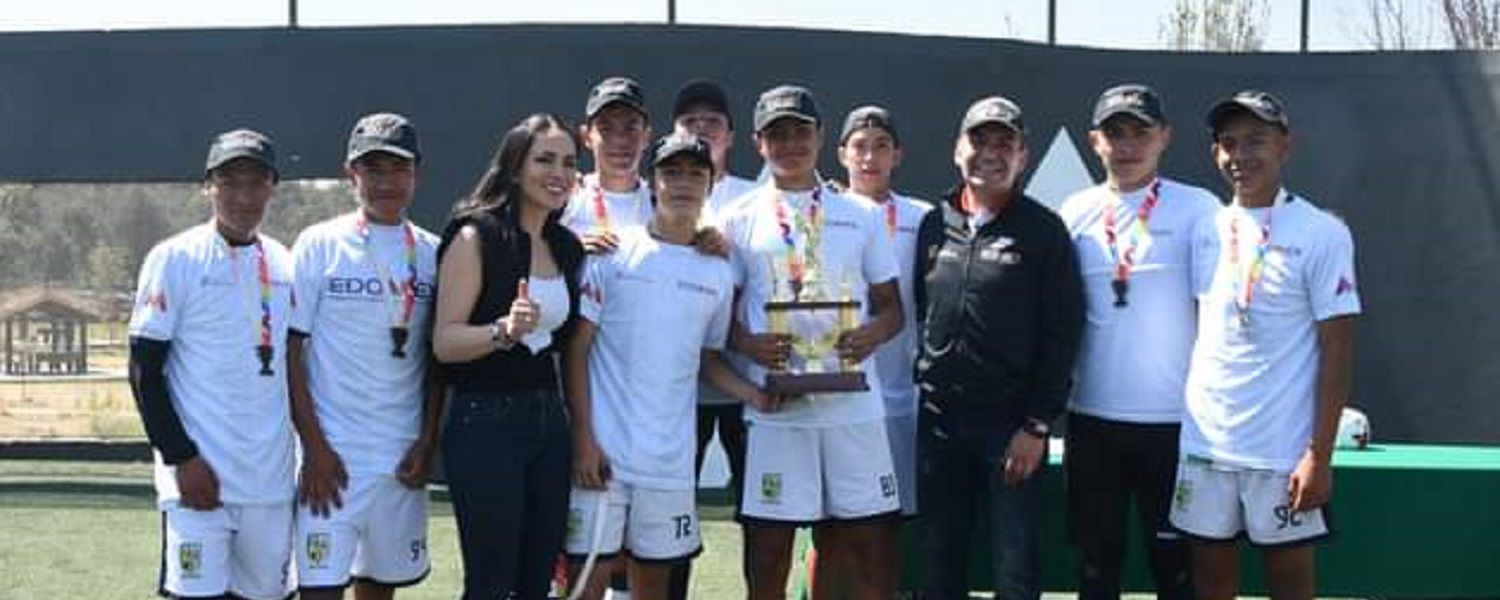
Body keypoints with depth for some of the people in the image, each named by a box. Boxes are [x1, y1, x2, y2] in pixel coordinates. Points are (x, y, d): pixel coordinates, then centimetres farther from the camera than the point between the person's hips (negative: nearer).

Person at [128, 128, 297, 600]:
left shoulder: (285, 264, 11)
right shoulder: (175, 259, -4)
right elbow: (144, 370, -6)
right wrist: (182, 459, -13)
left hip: (271, 476, 5)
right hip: (198, 474, -5)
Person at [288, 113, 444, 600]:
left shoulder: (431, 253, 8)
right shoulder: (319, 245, -2)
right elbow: (290, 351, -4)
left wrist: (427, 442, 3)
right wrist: (314, 447, -9)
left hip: (403, 458, 4)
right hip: (331, 454, -4)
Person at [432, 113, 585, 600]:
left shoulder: (568, 247, 12)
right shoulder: (476, 237, -8)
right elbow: (444, 342, -14)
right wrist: (504, 330, -30)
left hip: (548, 422, 7)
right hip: (485, 425, -7)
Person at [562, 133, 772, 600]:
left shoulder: (718, 273, 10)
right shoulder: (613, 254, -1)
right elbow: (577, 350, -3)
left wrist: (758, 396, -2)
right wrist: (583, 438, -10)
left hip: (670, 457, 4)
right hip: (603, 448, -4)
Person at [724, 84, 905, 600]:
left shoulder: (861, 215, 9)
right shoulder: (740, 220, 6)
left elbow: (890, 306, 11)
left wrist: (874, 334, -12)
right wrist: (746, 342, -15)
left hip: (853, 404, 1)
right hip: (774, 408, -1)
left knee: (867, 546, 5)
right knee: (767, 548, 4)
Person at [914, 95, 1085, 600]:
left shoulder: (1043, 230, -2)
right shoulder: (934, 226, 9)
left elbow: (1063, 331, -5)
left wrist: (1038, 425, -10)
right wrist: (927, 383, 5)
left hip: (1012, 423, -4)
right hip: (939, 420, 4)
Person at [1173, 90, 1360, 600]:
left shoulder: (1321, 234, -7)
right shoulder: (1205, 231, 7)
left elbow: (1337, 348, -9)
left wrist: (1319, 454, -13)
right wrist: (1186, 415, 8)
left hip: (1282, 449, -4)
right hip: (1203, 441, 5)